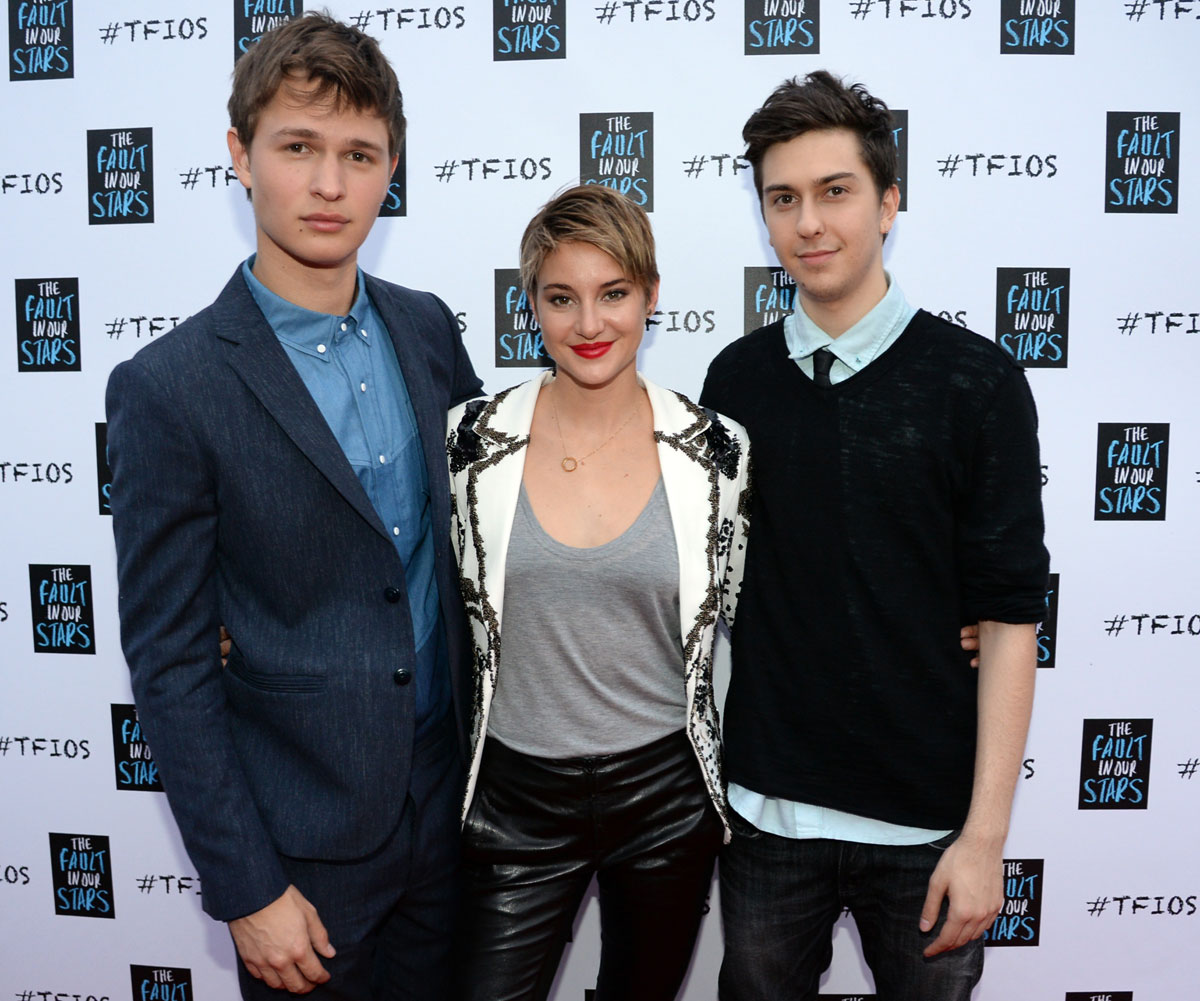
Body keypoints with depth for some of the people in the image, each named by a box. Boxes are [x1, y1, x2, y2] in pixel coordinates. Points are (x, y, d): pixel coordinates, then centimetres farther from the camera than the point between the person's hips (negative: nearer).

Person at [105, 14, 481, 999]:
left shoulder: (427, 327, -1)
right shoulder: (165, 390, -16)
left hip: (453, 790, 5)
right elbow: (169, 664, -13)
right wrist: (245, 888, -11)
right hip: (306, 838, -4)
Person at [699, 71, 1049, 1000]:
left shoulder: (975, 381, -8)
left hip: (927, 818, -2)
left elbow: (1008, 617, -8)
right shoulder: (736, 378, 0)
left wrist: (985, 833, -10)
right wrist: (693, 766, 2)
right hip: (766, 807, 3)